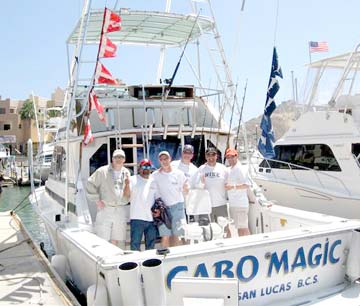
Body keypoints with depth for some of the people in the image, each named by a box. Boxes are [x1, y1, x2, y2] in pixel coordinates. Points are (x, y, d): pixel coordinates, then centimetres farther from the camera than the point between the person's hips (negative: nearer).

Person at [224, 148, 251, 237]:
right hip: (232, 203, 9)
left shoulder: (240, 169, -12)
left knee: (243, 228, -5)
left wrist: (233, 187, -24)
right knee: (239, 227, 15)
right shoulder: (228, 170, 13)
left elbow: (247, 185, -19)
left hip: (241, 203, -9)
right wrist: (226, 186, 4)